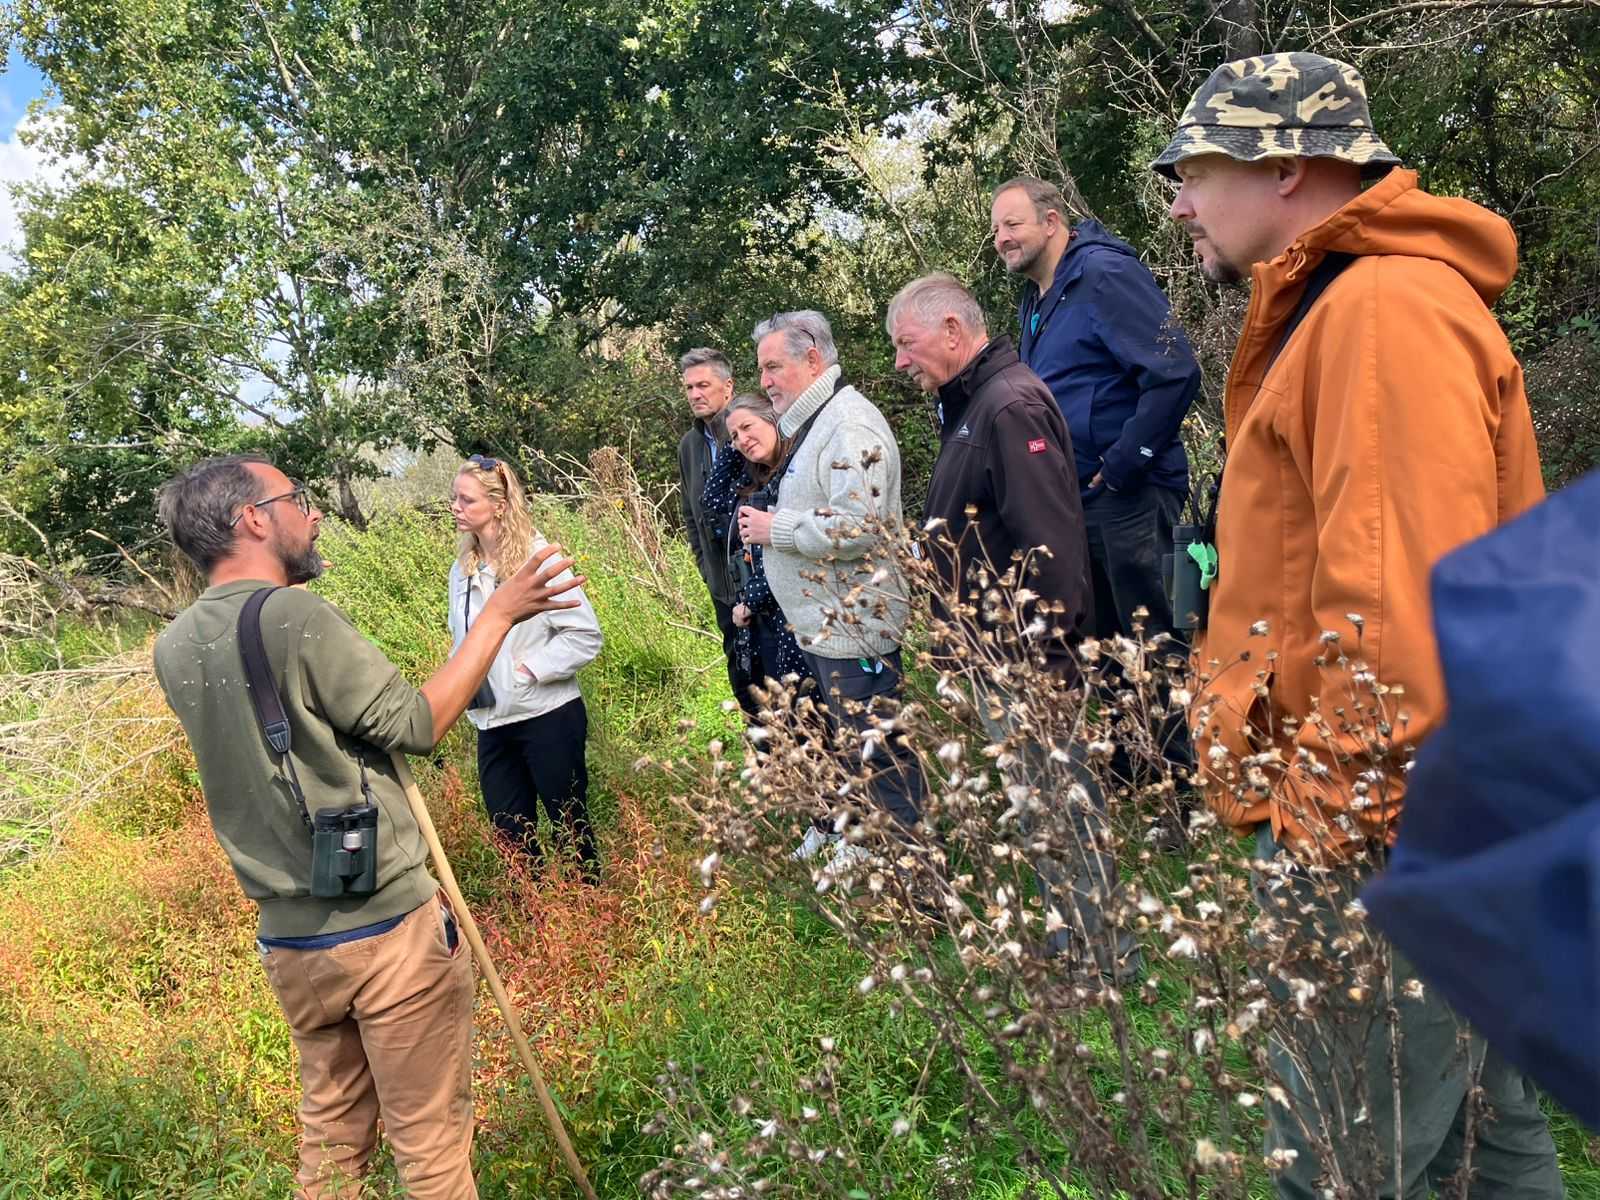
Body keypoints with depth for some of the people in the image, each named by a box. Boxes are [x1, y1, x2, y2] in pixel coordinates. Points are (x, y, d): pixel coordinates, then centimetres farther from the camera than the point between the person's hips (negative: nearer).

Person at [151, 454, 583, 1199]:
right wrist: (497, 616, -5)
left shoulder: (174, 648, 4)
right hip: (388, 926, -7)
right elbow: (417, 723, -12)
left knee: (330, 1133, 21)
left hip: (288, 941, 7)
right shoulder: (293, 616, -19)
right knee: (431, 1139, 7)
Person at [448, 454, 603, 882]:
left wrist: (528, 670, -18)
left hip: (548, 716, -6)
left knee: (571, 828, 7)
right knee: (512, 838, 13)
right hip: (491, 724, 6)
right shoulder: (463, 569, 7)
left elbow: (586, 635, -14)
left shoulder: (539, 558, -12)